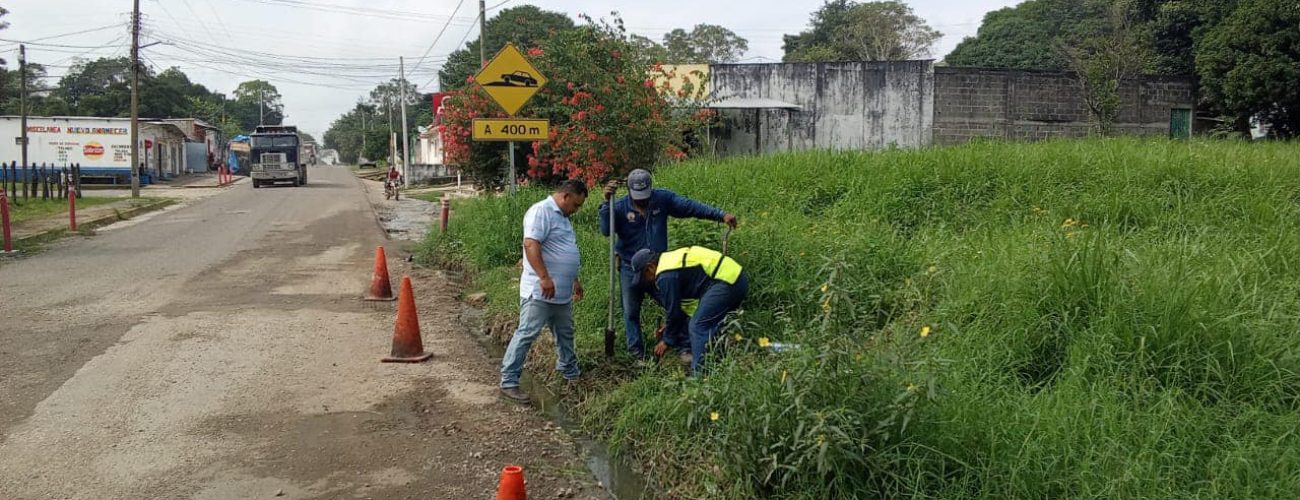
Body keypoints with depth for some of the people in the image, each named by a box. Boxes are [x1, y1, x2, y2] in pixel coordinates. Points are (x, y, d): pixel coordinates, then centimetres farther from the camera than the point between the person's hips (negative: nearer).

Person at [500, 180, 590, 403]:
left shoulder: (562, 217, 19)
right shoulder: (541, 211, -14)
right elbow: (531, 245, -25)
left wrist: (575, 280, 32)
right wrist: (544, 278, -30)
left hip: (562, 293, 10)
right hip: (539, 292, -10)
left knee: (565, 333, 21)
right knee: (527, 334, -9)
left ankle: (570, 372, 37)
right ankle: (508, 382, -7)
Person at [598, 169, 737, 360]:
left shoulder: (663, 199, -6)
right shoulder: (620, 207, -12)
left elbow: (692, 207, -9)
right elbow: (606, 230, -25)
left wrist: (721, 215, -15)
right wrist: (607, 202, -36)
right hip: (630, 269, -1)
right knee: (631, 312, 7)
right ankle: (637, 352, 21)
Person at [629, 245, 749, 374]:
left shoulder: (665, 276, -10)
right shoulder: (671, 259, 21)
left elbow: (673, 309, -4)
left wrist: (667, 340, 8)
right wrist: (670, 324, 37)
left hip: (726, 282, -11)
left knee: (698, 327, -10)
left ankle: (701, 373, -14)